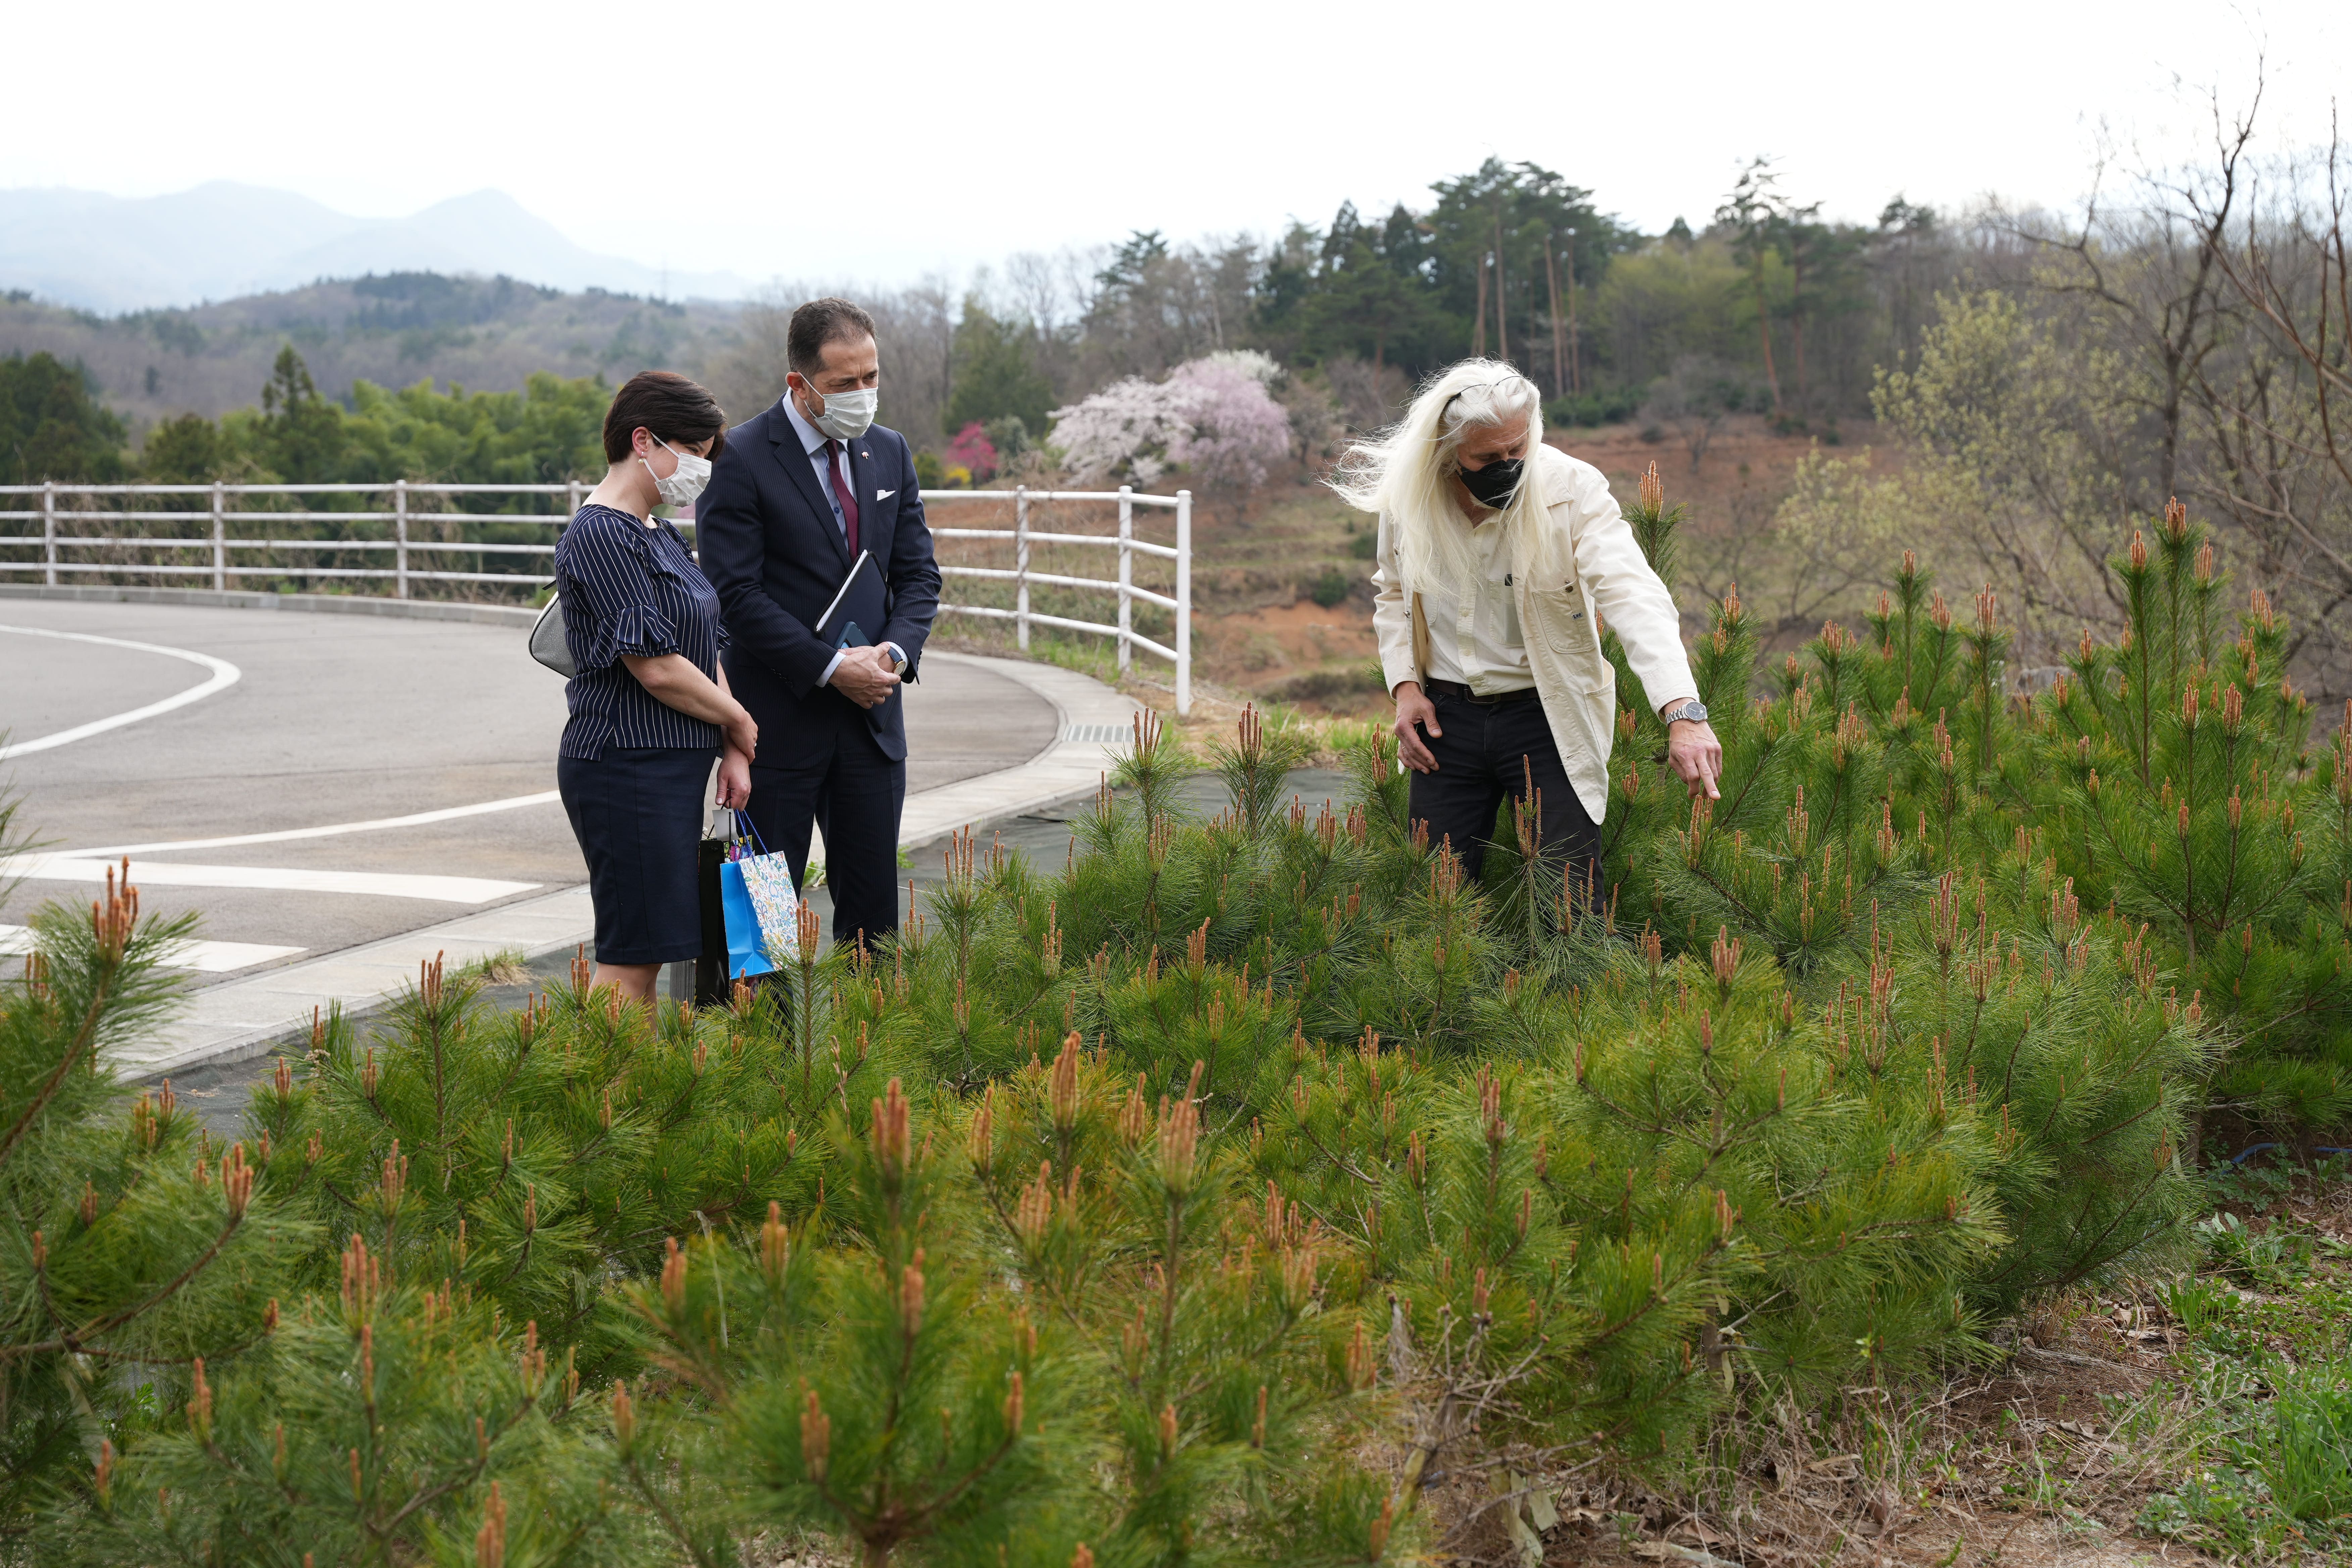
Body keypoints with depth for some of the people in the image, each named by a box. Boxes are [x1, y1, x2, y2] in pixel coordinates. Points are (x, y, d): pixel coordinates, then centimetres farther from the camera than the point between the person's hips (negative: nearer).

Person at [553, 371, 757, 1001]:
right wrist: (739, 722, -4)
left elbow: (705, 649, 16)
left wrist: (731, 751, 4)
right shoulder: (601, 535, -14)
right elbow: (656, 668, -18)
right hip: (625, 765, -10)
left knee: (647, 953, 10)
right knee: (629, 960, -8)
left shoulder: (661, 535, 17)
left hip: (674, 769, 10)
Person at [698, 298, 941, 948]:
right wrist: (830, 667, -18)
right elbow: (736, 594, -13)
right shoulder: (739, 458, -9)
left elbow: (918, 572, 12)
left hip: (872, 716, 5)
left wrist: (896, 650, -8)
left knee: (874, 907, 7)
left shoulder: (890, 452, 10)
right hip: (780, 717, -5)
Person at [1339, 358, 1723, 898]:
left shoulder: (1573, 489, -17)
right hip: (1446, 717, 3)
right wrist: (1405, 684, -1)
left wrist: (1683, 713, -42)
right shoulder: (1408, 492, -5)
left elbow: (1634, 596, -29)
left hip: (1549, 718, -3)